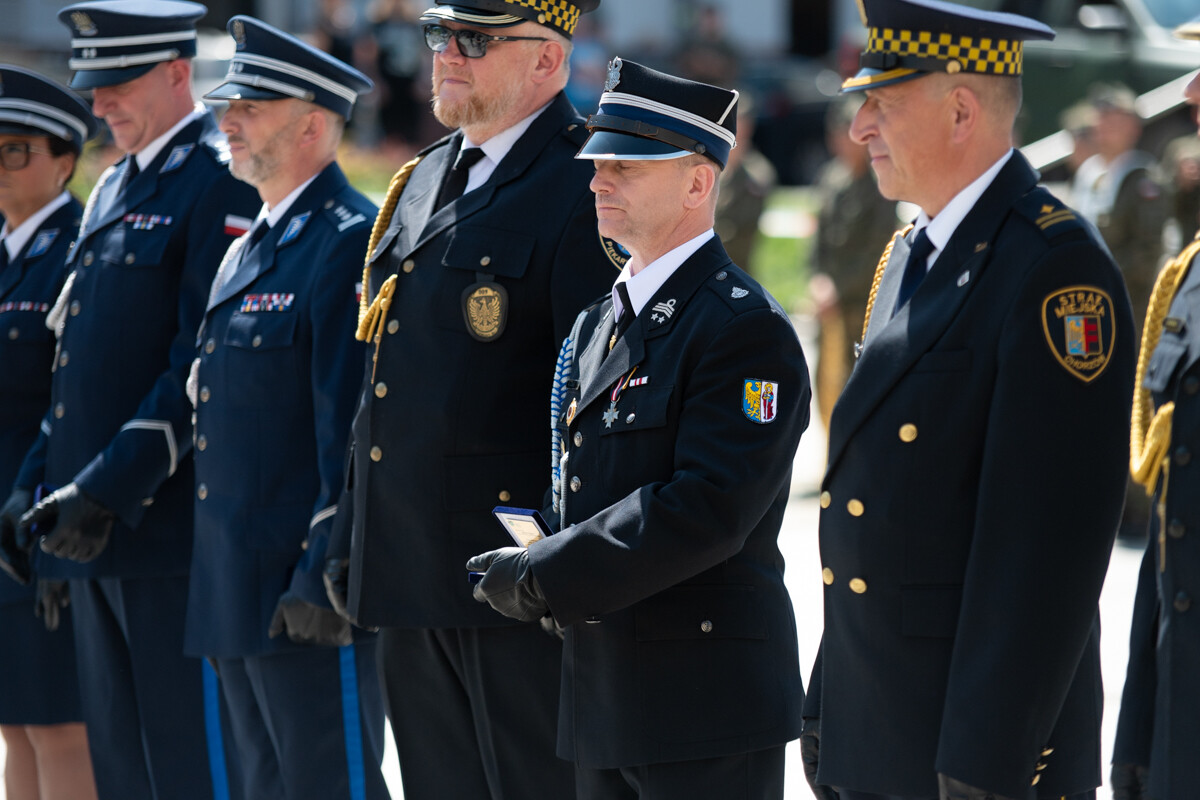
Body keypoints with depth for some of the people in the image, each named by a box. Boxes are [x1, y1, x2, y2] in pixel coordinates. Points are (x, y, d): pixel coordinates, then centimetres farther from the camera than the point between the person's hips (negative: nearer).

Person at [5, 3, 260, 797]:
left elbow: (203, 364, -19)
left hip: (168, 520, -9)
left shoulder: (221, 185, -13)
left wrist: (113, 488, -21)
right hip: (94, 526, 9)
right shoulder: (115, 188, 17)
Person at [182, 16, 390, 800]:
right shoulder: (247, 251, 18)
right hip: (236, 591, 10)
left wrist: (324, 580, -21)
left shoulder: (351, 243, -13)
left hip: (311, 589, -10)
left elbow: (354, 428, -18)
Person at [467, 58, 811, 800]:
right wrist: (532, 568, 5)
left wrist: (542, 578, -19)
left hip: (708, 714, -9)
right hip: (604, 706, 9)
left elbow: (705, 509, -22)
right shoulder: (602, 322, 17)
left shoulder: (747, 329, -12)